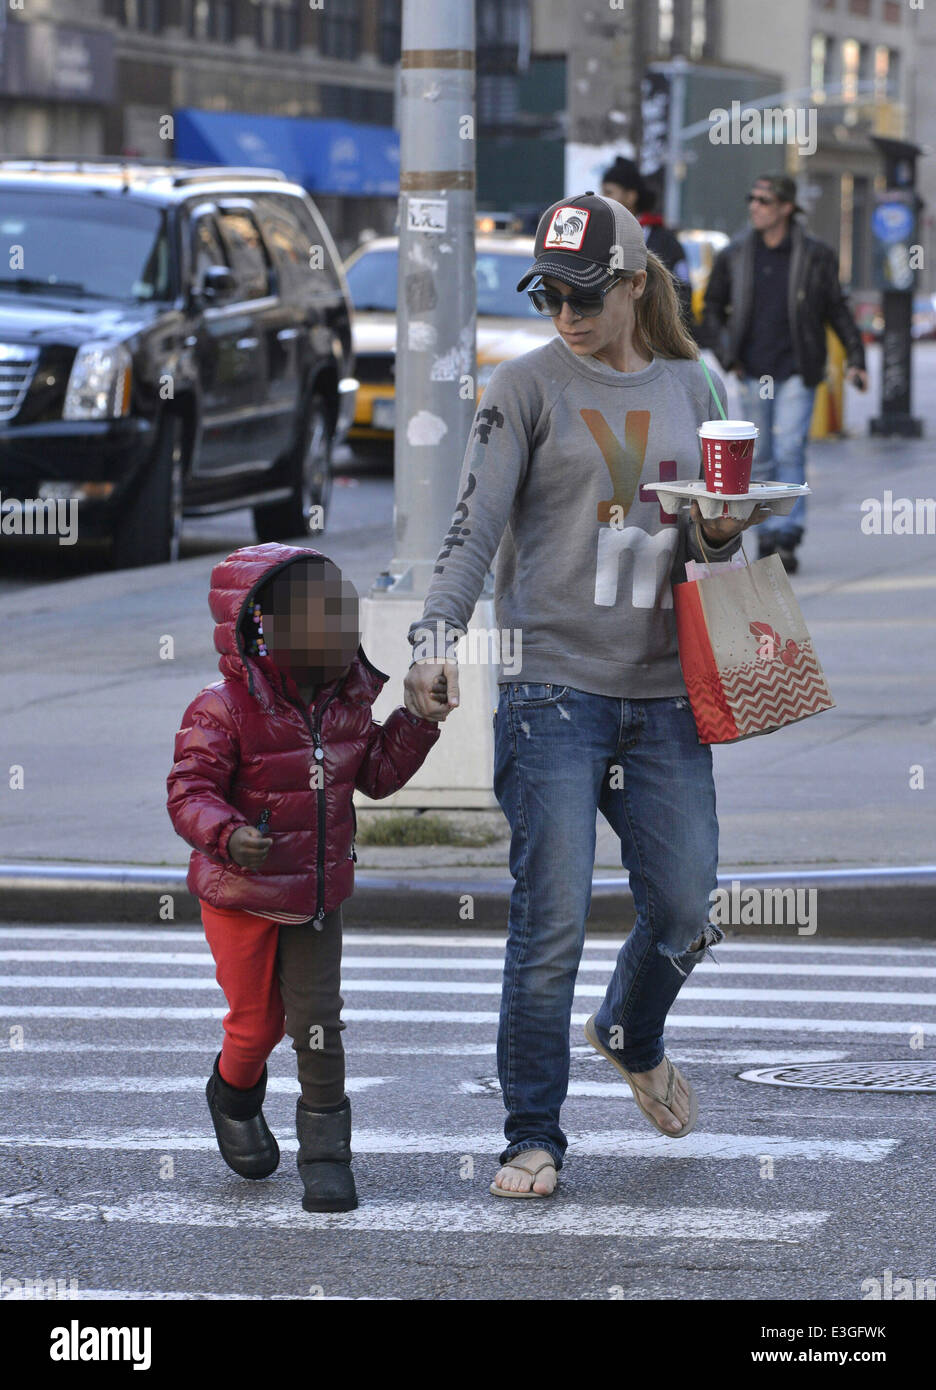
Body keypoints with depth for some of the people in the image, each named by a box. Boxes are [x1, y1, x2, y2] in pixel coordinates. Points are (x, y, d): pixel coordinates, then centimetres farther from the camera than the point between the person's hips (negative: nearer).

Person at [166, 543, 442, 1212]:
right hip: (241, 895, -4)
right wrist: (227, 835, -40)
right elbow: (190, 792, -21)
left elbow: (377, 773, 9)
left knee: (316, 1018, -3)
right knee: (257, 1019, 7)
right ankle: (236, 1098, 41)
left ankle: (326, 1151, 6)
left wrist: (420, 717, -2)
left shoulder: (346, 703, 0)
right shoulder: (223, 710, -19)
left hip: (318, 894, 4)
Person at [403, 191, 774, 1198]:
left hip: (663, 691, 4)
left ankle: (632, 1037, 39)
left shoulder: (688, 386, 13)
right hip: (554, 689, -4)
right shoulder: (528, 386, -1)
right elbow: (475, 521, -10)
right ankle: (532, 1138, 5)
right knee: (551, 926, -7)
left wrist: (723, 533, -4)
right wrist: (436, 633, -25)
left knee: (686, 913, 6)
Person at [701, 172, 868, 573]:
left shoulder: (816, 256, -1)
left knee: (790, 453, -13)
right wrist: (726, 355, 2)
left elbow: (838, 310, 6)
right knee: (760, 459, 7)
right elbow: (712, 310, 14)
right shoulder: (734, 255, 4)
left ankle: (786, 537, -15)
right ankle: (768, 539, 16)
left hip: (796, 373, -3)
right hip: (752, 373, 3)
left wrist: (856, 359, 0)